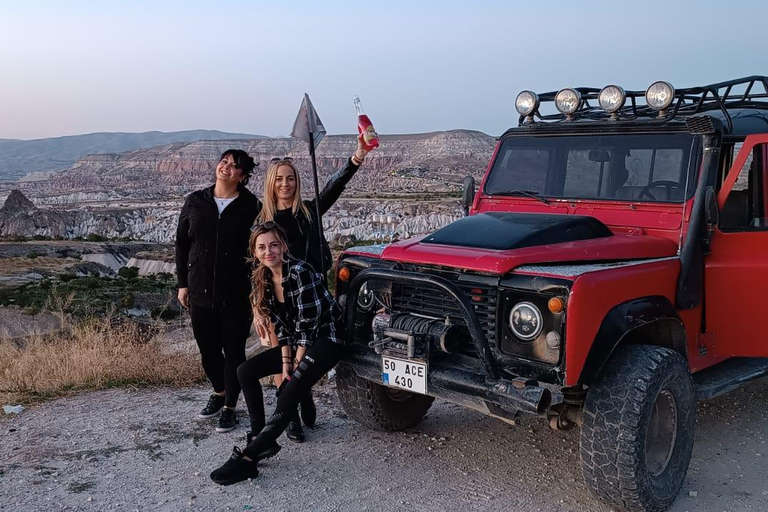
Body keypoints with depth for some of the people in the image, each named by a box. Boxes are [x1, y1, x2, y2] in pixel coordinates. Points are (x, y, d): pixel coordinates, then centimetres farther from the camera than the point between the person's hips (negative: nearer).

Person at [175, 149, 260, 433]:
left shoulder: (251, 207, -6)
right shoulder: (195, 202, 4)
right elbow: (182, 244, 10)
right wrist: (183, 283, 9)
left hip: (236, 295, -3)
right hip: (200, 292, 4)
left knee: (234, 351, 6)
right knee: (208, 349, 15)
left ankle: (230, 407, 22)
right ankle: (219, 392, 41)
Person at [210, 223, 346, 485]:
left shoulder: (300, 272, -21)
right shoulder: (264, 279, 2)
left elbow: (309, 321, -20)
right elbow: (281, 325, 4)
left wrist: (297, 363, -13)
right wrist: (285, 362, -5)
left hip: (327, 338, -8)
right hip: (300, 342, 9)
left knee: (288, 397, -22)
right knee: (245, 371, -1)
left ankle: (246, 459, -19)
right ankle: (263, 441, 1)